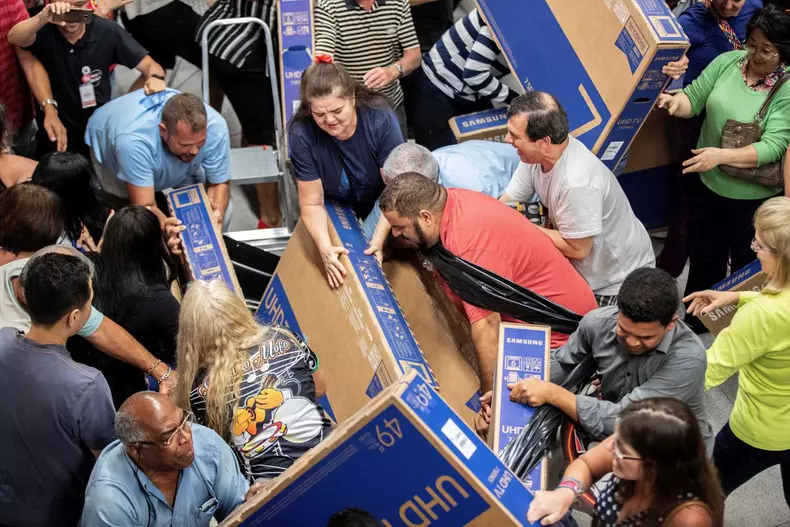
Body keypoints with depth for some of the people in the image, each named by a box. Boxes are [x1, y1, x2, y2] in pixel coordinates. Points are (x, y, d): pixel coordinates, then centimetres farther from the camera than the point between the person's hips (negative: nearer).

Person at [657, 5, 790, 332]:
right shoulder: (727, 62, -8)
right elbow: (694, 99, -3)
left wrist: (721, 156, -37)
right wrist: (676, 101, -27)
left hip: (752, 194, -4)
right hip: (708, 182, 4)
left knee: (747, 265, 18)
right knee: (703, 256, 21)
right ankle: (695, 320, 43)